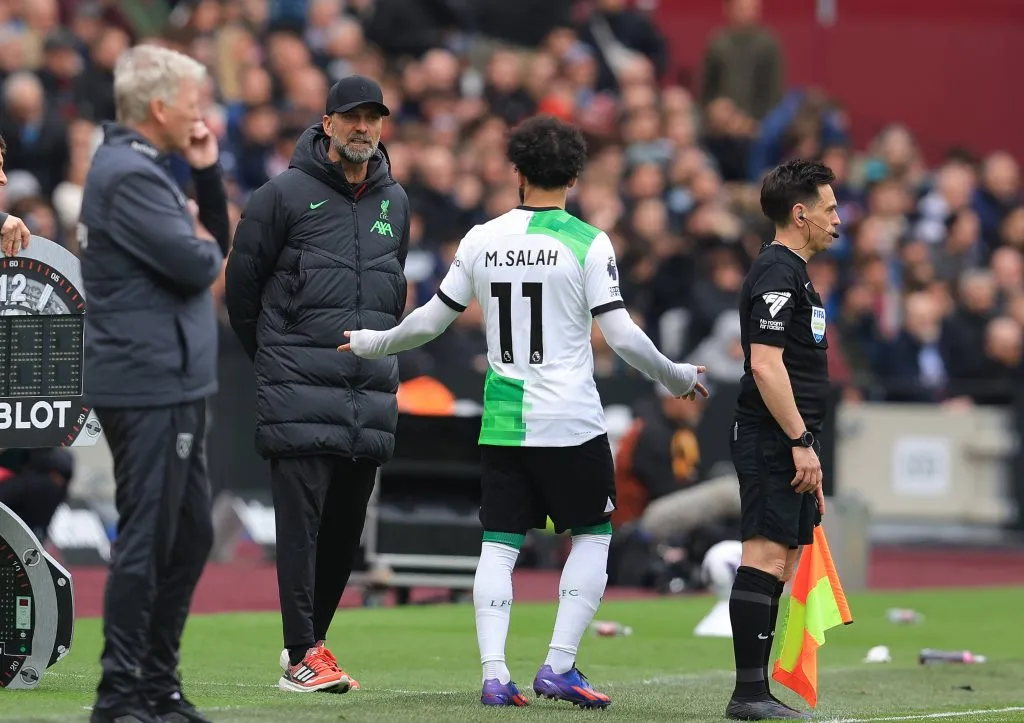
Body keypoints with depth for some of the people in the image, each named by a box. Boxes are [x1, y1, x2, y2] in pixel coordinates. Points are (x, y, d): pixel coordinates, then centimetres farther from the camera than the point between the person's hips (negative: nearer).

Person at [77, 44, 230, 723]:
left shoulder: (147, 169, 17)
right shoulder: (128, 175, -16)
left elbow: (215, 246, 19)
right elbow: (195, 265, -22)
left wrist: (208, 173, 6)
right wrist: (205, 249, 1)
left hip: (174, 384, 11)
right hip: (149, 384, -11)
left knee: (190, 536, 15)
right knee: (148, 539, -8)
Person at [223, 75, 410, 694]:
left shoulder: (394, 202, 14)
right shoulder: (285, 195, -3)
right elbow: (242, 279, 4)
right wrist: (272, 355, 11)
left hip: (372, 389, 5)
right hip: (301, 388, -5)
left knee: (347, 523, 7)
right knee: (302, 517, -10)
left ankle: (312, 639, 18)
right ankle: (302, 655, -11)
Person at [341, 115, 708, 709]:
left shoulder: (482, 240, 4)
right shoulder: (589, 244, -7)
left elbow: (431, 321, 11)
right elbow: (622, 335, -9)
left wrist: (370, 343, 28)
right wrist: (679, 377, 6)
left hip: (502, 424, 3)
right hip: (571, 424, -3)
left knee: (499, 544, 6)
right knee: (593, 536, 10)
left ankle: (494, 674, -5)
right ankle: (559, 666, 0)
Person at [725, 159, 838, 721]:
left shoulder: (793, 273, 21)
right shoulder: (776, 273, -11)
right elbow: (765, 364, -20)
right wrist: (801, 442, -20)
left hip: (786, 446, 11)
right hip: (772, 442, -11)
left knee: (779, 564, 8)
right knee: (765, 558, -12)